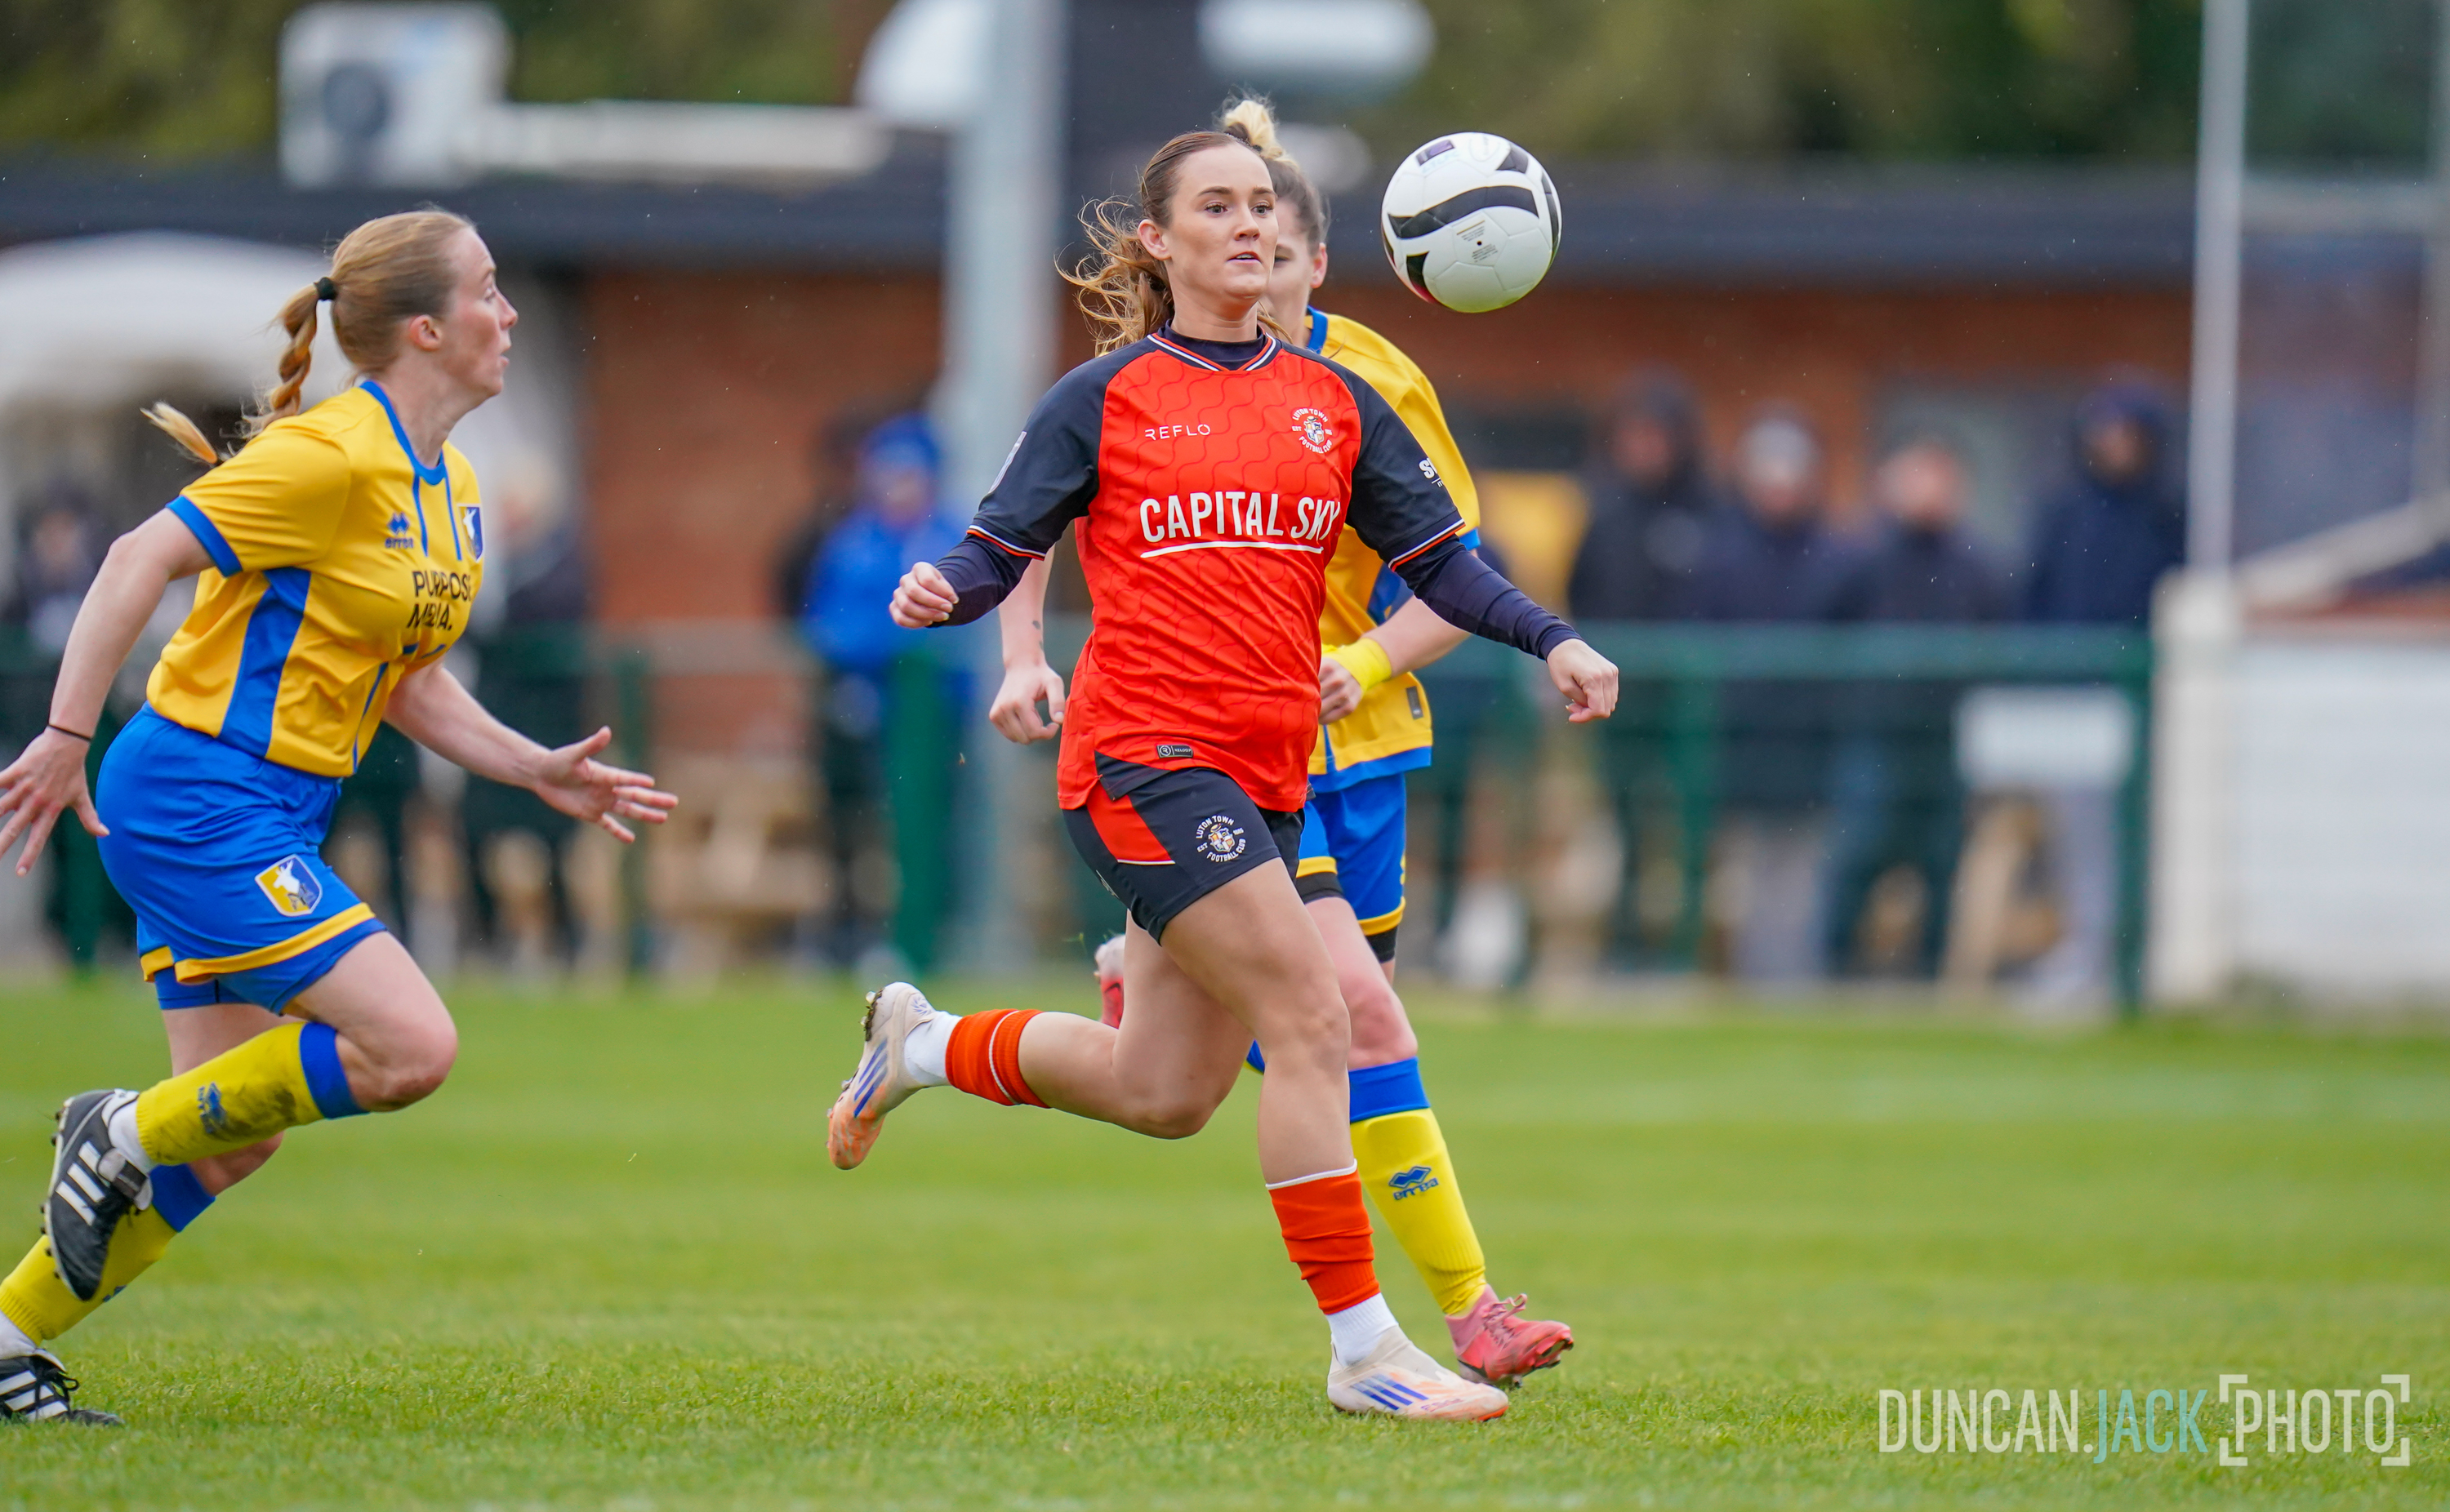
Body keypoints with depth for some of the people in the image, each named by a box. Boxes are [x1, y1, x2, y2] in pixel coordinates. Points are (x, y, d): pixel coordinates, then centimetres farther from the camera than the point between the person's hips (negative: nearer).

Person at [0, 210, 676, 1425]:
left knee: (236, 1138, 8)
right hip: (196, 804, -10)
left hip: (271, 823, 10)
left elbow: (408, 687, 20)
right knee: (412, 1045, -17)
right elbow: (141, 560, -18)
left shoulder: (448, 491, 12)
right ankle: (126, 1133, -3)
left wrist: (539, 773, 8)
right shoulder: (334, 456, -16)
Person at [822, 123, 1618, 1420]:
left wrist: (1552, 641, -2)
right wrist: (937, 594, -22)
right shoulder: (1106, 398, 1)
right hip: (1141, 755, -6)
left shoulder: (1333, 401, 13)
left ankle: (923, 1044, 37)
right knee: (1308, 1021, -16)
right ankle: (1362, 1349, -12)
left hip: (1263, 775, 6)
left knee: (1164, 1091, 12)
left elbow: (1436, 561, 13)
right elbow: (1000, 547, 1)